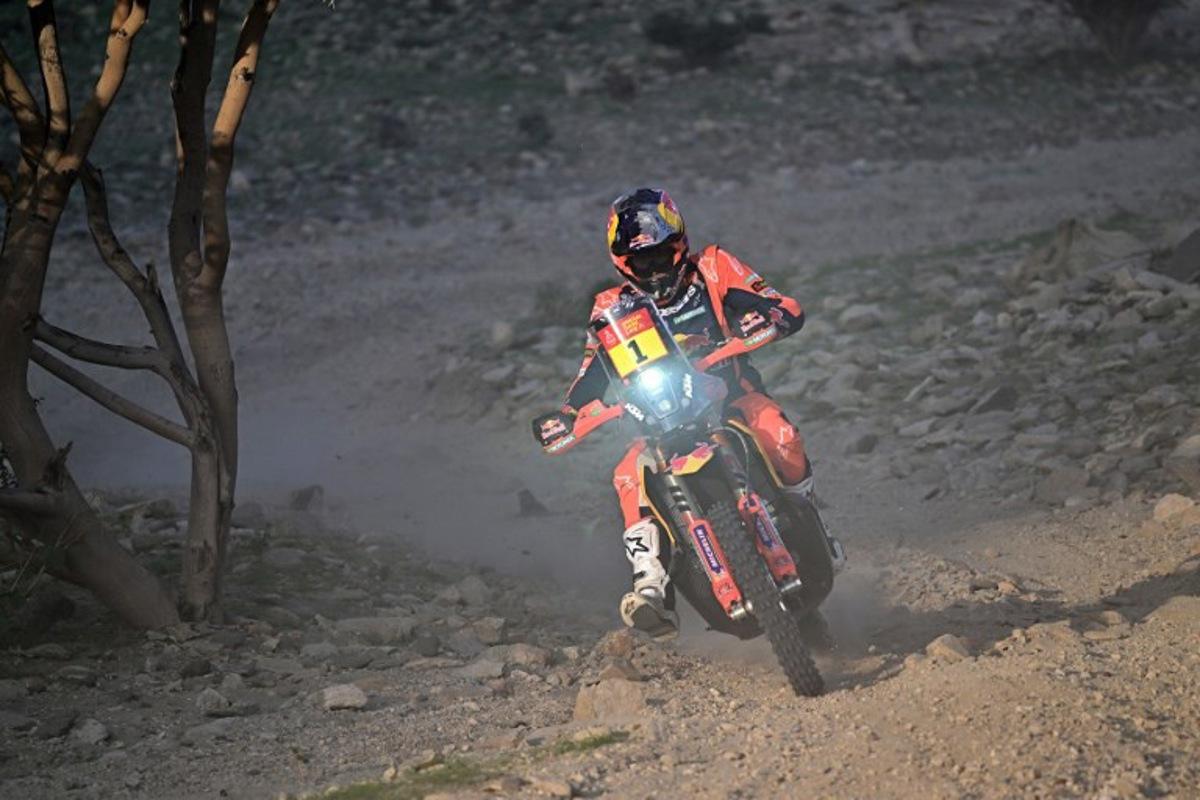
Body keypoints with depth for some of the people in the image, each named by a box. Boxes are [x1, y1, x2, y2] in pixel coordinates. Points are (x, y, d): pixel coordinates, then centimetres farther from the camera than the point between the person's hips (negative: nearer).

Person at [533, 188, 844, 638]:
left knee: (780, 438, -34)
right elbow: (591, 377, 11)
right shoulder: (612, 309, 10)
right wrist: (564, 416, -10)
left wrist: (762, 320, -27)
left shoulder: (712, 271, 2)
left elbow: (790, 312, -2)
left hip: (733, 398, -1)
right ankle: (651, 588, -37)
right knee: (629, 477, -30)